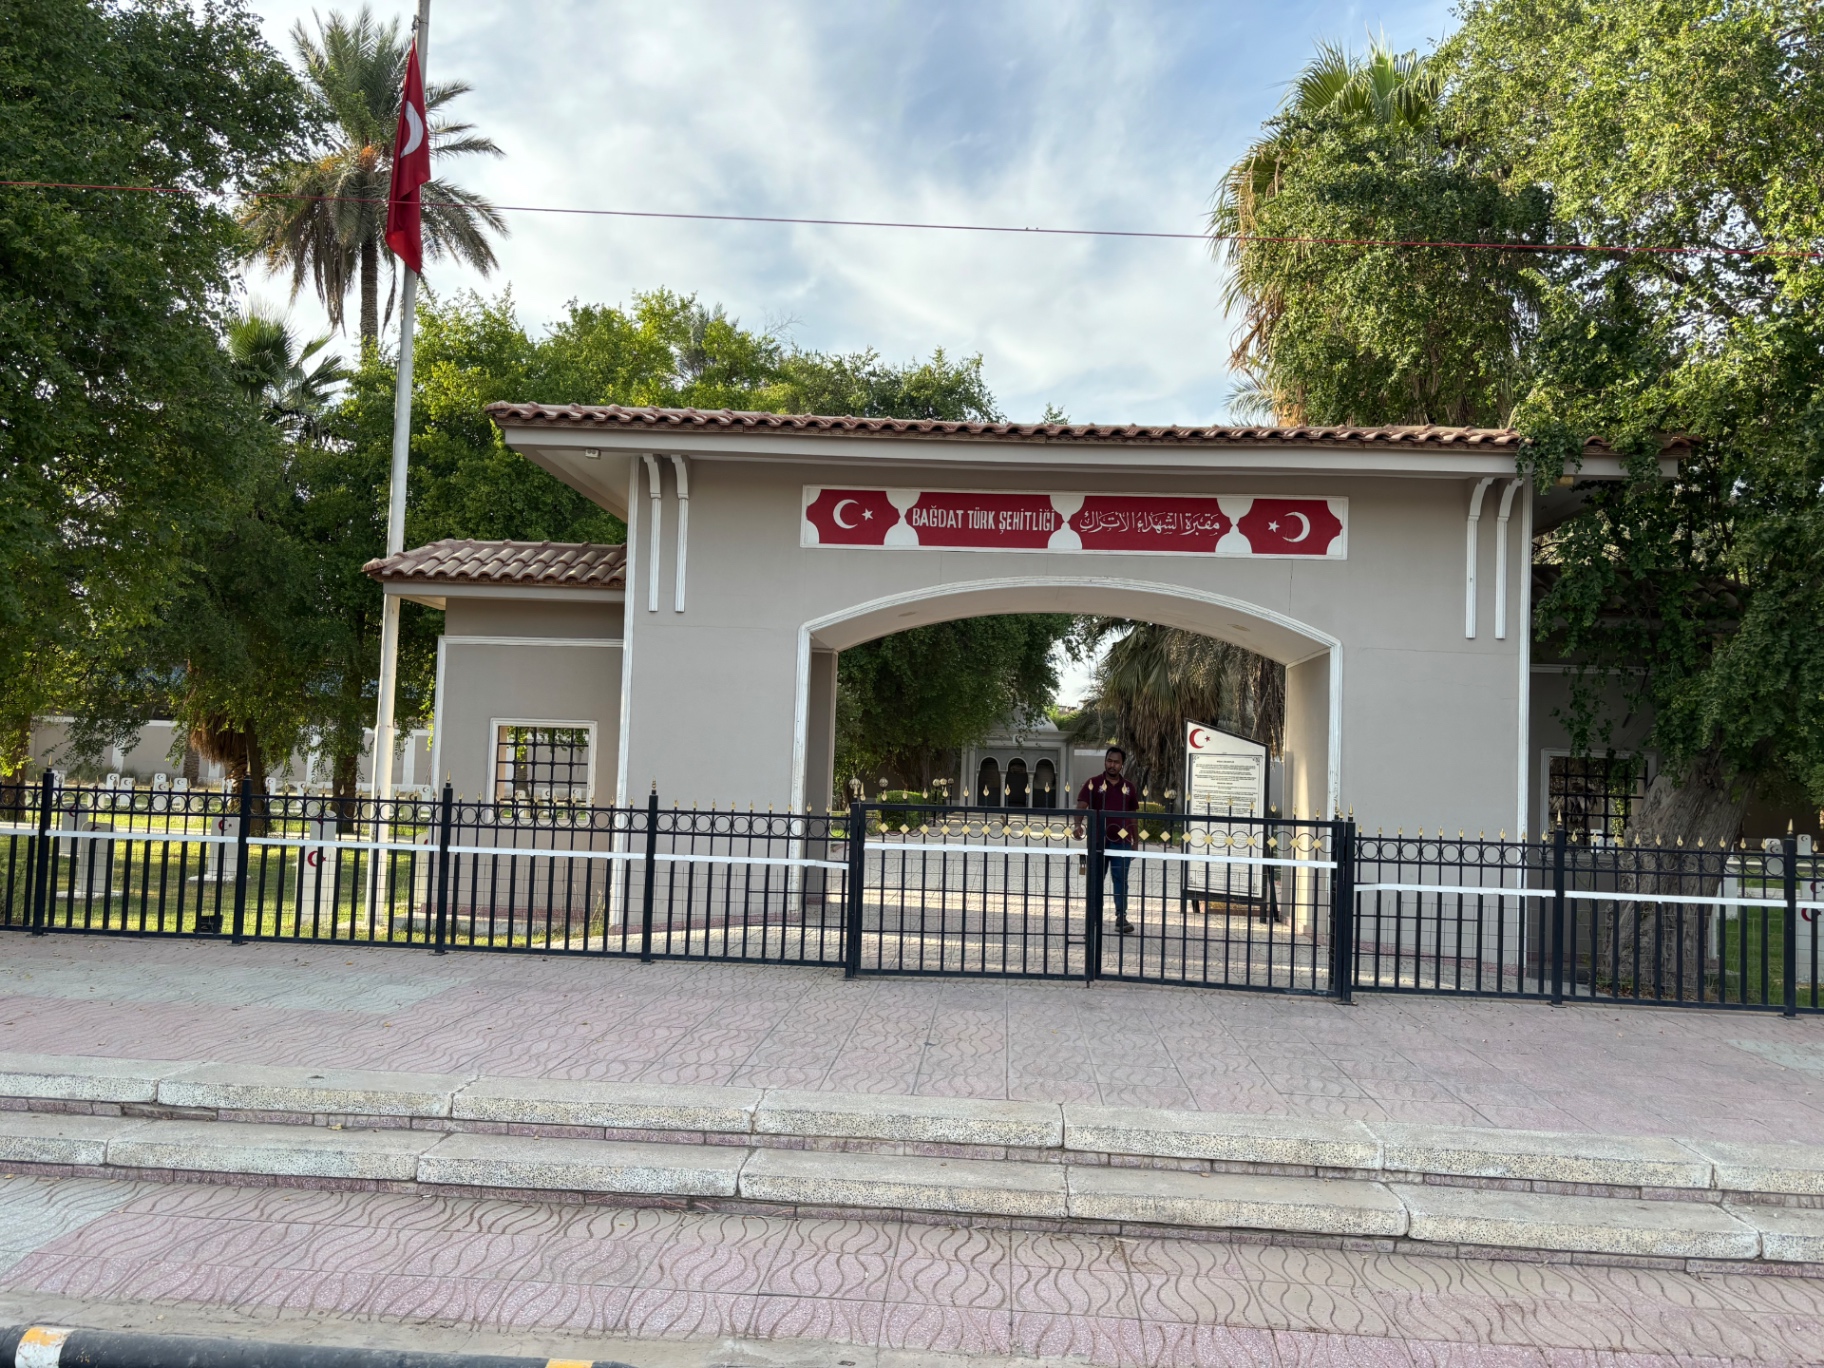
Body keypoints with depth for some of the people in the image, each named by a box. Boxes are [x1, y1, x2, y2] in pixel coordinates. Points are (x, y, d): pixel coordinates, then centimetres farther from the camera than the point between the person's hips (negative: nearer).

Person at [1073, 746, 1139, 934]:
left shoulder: (1129, 788, 10)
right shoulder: (1093, 784, 1)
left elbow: (1133, 816, 14)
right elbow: (1081, 806, -9)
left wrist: (1134, 842, 12)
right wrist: (1078, 825, -28)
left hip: (1122, 841, 1)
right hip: (1098, 840, -1)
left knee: (1121, 879, 0)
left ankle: (1121, 917, 4)